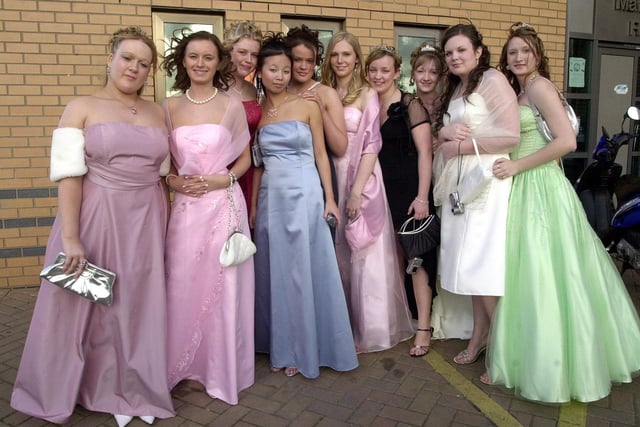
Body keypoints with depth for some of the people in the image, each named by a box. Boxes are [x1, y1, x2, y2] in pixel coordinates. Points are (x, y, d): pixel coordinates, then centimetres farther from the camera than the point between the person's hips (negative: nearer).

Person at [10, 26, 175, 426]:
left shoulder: (158, 113, 9)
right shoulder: (82, 107, -1)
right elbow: (68, 175, -9)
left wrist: (167, 227, 9)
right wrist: (70, 238, -16)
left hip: (145, 222, 3)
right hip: (95, 218, -3)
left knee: (140, 307, 10)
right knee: (89, 307, 8)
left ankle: (133, 390, 31)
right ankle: (102, 388, 32)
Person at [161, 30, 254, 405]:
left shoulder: (232, 105, 1)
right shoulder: (170, 107, 7)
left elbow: (245, 159, 7)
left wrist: (223, 179, -10)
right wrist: (173, 181, -5)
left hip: (224, 204, -2)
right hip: (185, 207, 2)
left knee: (223, 288, 4)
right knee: (182, 287, 7)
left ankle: (223, 370, 23)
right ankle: (182, 365, 29)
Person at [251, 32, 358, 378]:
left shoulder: (307, 106, -1)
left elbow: (320, 154, 0)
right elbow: (258, 163, 11)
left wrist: (329, 198, -5)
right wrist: (254, 204, 9)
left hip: (304, 194, -3)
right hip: (270, 196, 4)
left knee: (303, 270, 2)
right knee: (275, 270, 10)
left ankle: (305, 349, 19)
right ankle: (281, 346, 26)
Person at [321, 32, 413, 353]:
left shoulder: (368, 95, -1)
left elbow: (371, 146, -9)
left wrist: (357, 191, -16)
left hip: (362, 179, -4)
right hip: (331, 178, 5)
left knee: (365, 255, 1)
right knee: (337, 255, 11)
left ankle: (371, 328, 15)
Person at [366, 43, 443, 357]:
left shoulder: (411, 104, -9)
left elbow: (425, 152, -12)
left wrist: (422, 196, -19)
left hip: (410, 189, -6)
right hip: (384, 188, 6)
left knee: (414, 254, -3)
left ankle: (424, 327, 7)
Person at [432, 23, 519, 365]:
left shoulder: (492, 80, -6)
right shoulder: (453, 89, 19)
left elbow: (511, 136, -15)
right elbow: (438, 135, 19)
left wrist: (461, 146, -11)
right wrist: (446, 133, -4)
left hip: (486, 180, -7)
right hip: (457, 184, 8)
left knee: (481, 265, -8)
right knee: (468, 263, 8)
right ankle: (480, 335, 19)